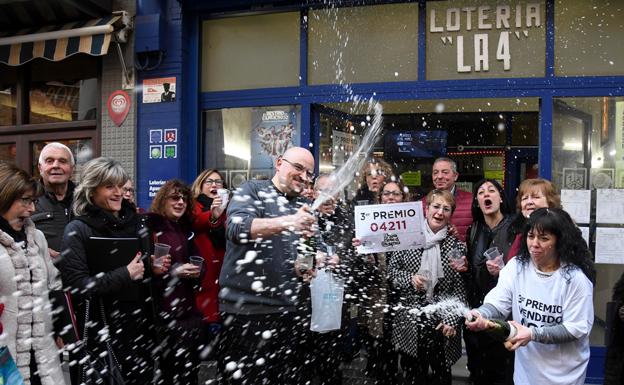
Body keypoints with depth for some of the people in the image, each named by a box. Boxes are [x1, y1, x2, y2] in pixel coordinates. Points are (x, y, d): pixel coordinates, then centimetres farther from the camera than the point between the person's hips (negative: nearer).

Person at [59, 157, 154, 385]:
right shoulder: (77, 230, -8)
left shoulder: (135, 223, 8)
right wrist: (125, 275, -17)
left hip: (140, 323, 5)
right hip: (101, 328, -5)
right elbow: (76, 285, -16)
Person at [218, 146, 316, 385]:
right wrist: (286, 222, -34)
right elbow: (236, 228, -21)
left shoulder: (301, 209, 16)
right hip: (245, 309, -6)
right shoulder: (252, 191, -2)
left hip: (285, 310, 6)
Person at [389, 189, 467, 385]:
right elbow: (392, 270, 5)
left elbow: (460, 287, -3)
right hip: (410, 320, 0)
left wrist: (452, 320, -10)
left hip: (442, 322, 0)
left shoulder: (457, 245, -2)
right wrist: (409, 278, -13)